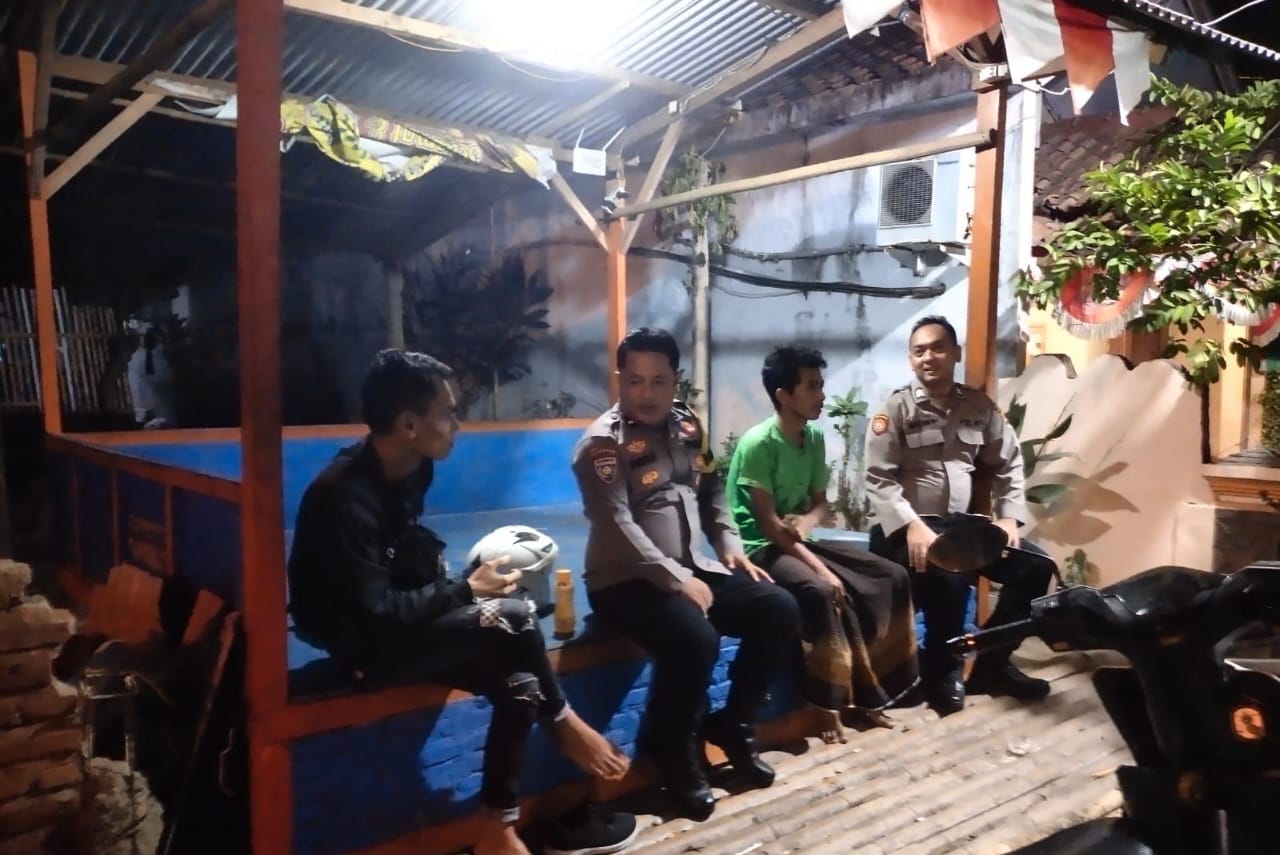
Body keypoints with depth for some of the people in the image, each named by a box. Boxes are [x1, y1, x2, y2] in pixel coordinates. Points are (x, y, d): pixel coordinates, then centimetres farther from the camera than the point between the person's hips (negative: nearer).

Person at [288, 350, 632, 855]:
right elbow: (372, 614, -25)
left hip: (400, 625, 8)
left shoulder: (407, 470, 0)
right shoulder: (346, 496, -25)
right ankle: (563, 724, 2)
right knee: (514, 618, -23)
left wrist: (454, 590, -6)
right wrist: (466, 591, -17)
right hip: (365, 645, -8)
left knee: (519, 683, -12)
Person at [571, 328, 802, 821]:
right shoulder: (603, 442, -12)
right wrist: (676, 580, -23)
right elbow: (617, 525, -20)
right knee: (696, 638, -32)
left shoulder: (687, 426, 10)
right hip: (628, 580, -7)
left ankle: (731, 724, 12)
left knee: (779, 610, -6)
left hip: (693, 568, 7)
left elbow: (712, 493, 20)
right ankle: (673, 749, -2)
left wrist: (730, 546, 5)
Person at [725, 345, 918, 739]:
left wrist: (806, 523, -14)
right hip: (761, 548, -8)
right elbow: (768, 523, -22)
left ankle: (863, 691, 2)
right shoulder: (758, 443, -19)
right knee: (822, 592, -35)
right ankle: (835, 701, -15)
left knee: (893, 577, -4)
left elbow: (821, 502, 11)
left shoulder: (814, 437, 5)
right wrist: (820, 568, -25)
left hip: (801, 541, 8)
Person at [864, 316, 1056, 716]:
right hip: (906, 528, -6)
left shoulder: (979, 406, 10)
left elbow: (1008, 464, 15)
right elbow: (879, 480, -13)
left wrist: (1009, 516, 0)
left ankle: (992, 664, 11)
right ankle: (943, 673, -6)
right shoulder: (896, 408, -5)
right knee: (949, 577, -33)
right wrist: (912, 526, -25)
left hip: (962, 523, 6)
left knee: (1036, 566, -5)